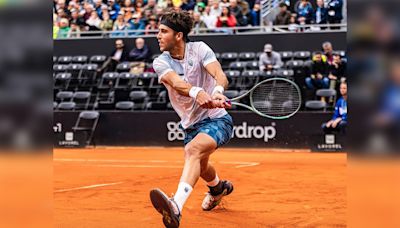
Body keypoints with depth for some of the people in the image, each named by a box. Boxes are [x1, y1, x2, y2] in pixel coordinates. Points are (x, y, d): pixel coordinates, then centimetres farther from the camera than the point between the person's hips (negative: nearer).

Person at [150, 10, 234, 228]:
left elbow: (220, 75, -27)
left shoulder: (199, 49, -11)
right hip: (191, 125, 6)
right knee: (199, 165, 26)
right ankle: (218, 187, 63)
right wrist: (197, 92, -52)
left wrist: (218, 92, -51)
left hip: (217, 119, -6)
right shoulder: (160, 62, -7)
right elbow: (176, 83, -29)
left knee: (193, 150, -34)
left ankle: (176, 206, -52)